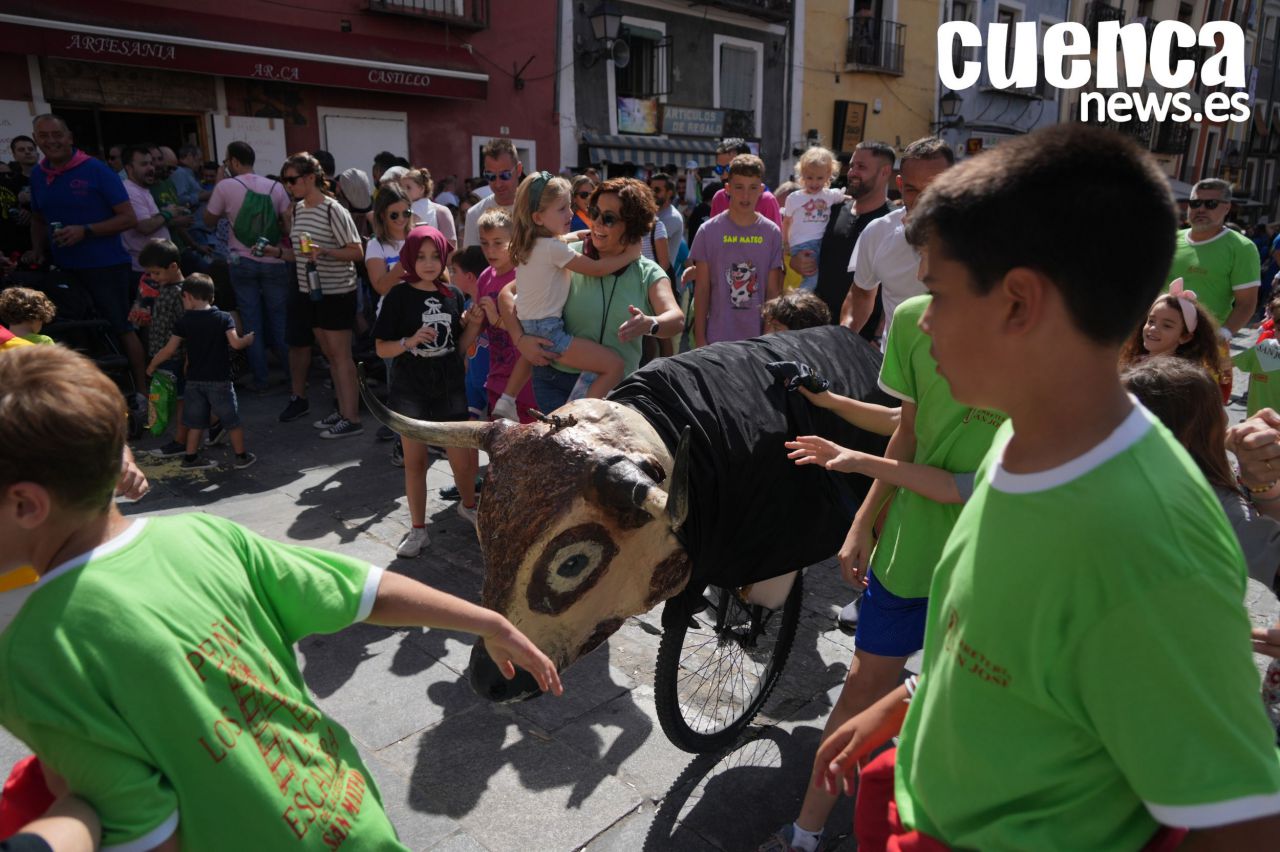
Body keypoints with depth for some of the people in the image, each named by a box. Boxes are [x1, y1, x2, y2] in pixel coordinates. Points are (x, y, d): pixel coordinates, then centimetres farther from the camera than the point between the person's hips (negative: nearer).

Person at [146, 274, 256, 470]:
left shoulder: (183, 322, -2)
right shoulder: (224, 318, -6)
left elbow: (169, 350, -1)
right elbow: (235, 343, -14)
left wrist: (152, 365, 14)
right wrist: (248, 339, 7)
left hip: (194, 380, 2)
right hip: (220, 380, -2)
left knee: (196, 422, 14)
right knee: (232, 420, 8)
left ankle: (190, 458, 19)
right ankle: (241, 457, 14)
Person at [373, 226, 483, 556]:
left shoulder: (453, 295, 3)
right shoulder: (399, 296, -7)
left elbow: (459, 346, 8)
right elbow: (382, 348, -7)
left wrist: (474, 324, -9)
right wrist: (410, 341, -23)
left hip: (450, 390, 2)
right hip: (411, 392, -2)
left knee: (464, 458, 5)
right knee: (415, 461, 6)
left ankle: (468, 505, 35)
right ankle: (418, 529, 21)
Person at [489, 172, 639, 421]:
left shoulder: (529, 243, 8)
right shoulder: (553, 247, -17)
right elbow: (596, 269, -15)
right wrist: (630, 254, -3)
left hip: (528, 326, 10)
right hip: (547, 332, -10)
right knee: (614, 365, -14)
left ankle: (505, 403, 41)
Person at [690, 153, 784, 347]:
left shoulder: (772, 233, 2)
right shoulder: (708, 231, -2)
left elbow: (774, 291, 4)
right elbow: (702, 290, 1)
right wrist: (700, 338, -2)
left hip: (760, 338, 1)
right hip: (718, 338, -1)